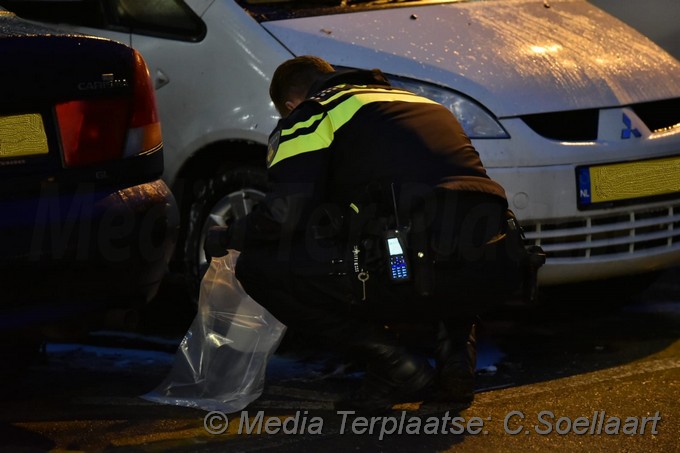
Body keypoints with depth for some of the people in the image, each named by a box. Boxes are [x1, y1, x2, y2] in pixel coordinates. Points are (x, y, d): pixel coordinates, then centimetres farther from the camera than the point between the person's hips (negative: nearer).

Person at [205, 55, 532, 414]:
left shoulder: (309, 115, 12)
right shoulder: (418, 102, 33)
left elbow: (286, 214, -2)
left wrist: (228, 237, 18)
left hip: (410, 273, -7)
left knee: (260, 267, 8)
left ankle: (398, 370, 4)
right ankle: (456, 350, 16)